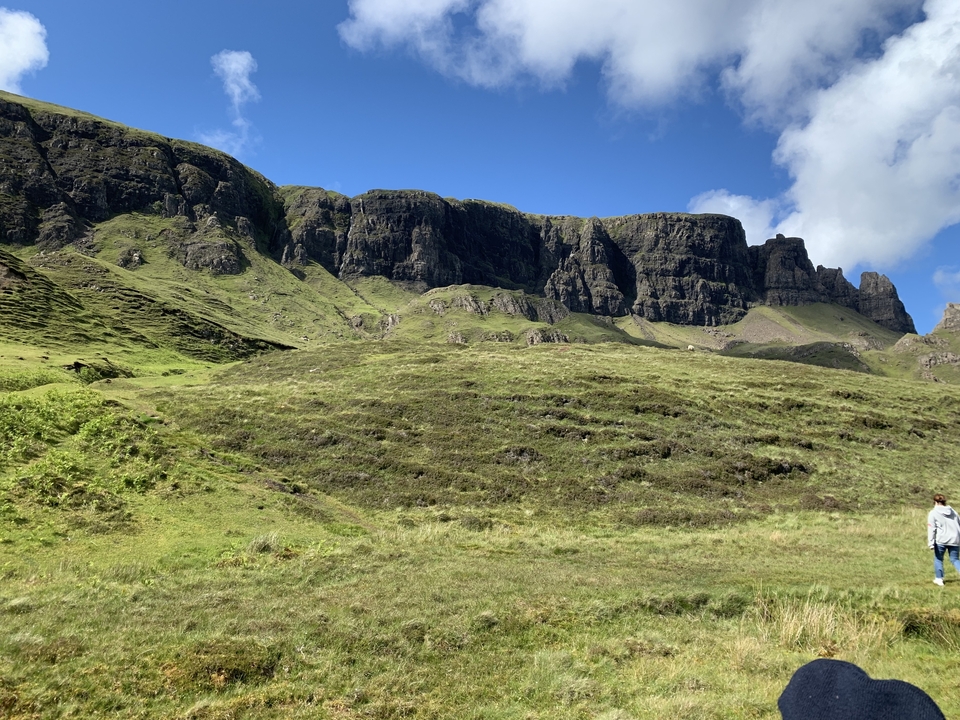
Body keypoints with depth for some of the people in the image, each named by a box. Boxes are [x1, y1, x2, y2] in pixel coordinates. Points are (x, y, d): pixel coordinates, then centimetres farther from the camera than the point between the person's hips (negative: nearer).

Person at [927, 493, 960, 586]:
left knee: (938, 559, 13)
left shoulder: (933, 513, -3)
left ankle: (939, 578, 15)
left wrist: (931, 543, -8)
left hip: (941, 540, -4)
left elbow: (931, 529, -8)